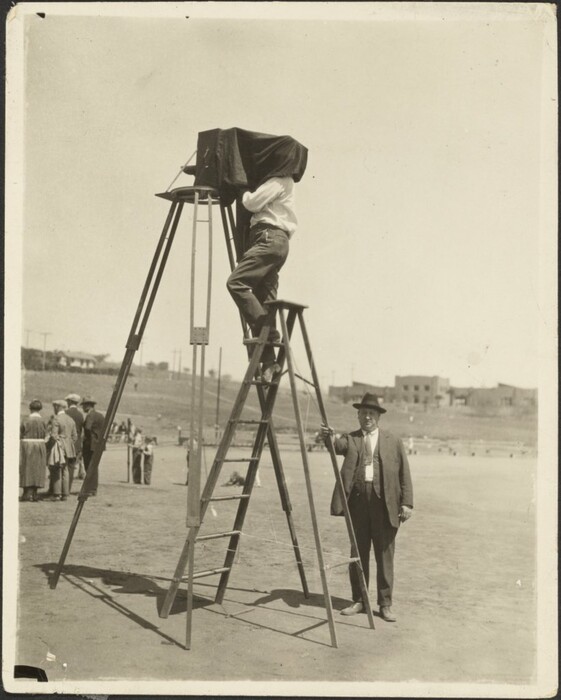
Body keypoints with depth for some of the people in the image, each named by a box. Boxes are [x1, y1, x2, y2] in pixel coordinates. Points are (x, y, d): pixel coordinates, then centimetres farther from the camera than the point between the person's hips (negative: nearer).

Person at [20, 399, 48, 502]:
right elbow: (45, 437, -1)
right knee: (37, 469, 10)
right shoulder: (43, 422, -5)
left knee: (26, 469, 7)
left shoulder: (25, 421, -9)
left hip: (26, 447, -2)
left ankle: (27, 493, 5)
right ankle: (34, 493, 11)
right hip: (40, 447, 2)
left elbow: (20, 435, -5)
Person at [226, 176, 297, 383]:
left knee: (236, 282, -20)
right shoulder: (280, 180, 28)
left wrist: (244, 192, 9)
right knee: (264, 298, 1)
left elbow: (253, 203, -9)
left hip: (269, 237, -10)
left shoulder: (279, 180, -1)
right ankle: (268, 362, -4)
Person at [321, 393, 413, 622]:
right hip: (357, 502, 2)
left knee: (384, 555, 3)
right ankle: (358, 601, 20)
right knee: (358, 554, 9)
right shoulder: (350, 439, 9)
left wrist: (406, 502, -4)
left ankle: (385, 604, 12)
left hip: (384, 504, -1)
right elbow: (337, 445, -14)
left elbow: (404, 474, 4)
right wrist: (328, 436, -36)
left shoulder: (393, 441, 7)